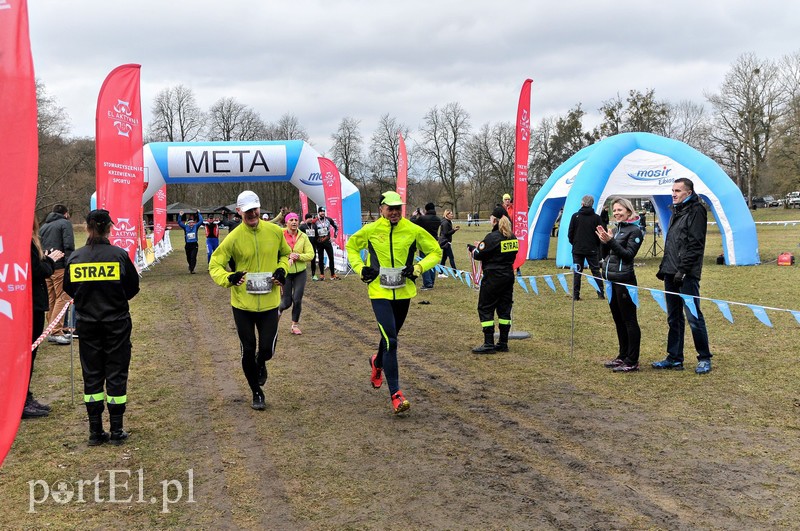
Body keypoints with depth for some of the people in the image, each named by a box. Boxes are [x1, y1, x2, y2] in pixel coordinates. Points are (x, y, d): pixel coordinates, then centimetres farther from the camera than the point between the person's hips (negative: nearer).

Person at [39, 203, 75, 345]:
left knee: (51, 299, 12)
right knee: (62, 298, -7)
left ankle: (54, 330, 16)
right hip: (59, 267, -7)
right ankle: (55, 332, -14)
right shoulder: (65, 223, 2)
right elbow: (69, 246, -11)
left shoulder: (43, 226, 24)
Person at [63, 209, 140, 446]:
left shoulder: (75, 257, -4)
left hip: (87, 323, 2)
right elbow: (133, 287, -2)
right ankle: (116, 431, 11)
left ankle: (95, 431, 15)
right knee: (116, 373, 7)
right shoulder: (119, 255, -10)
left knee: (92, 375, 11)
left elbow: (69, 288, 6)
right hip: (116, 322, -2)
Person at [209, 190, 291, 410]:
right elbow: (215, 265, -5)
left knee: (267, 350, 0)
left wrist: (282, 269, -5)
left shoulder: (275, 232, -3)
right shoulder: (233, 238, -10)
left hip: (269, 302, 1)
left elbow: (285, 254, 15)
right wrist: (229, 278, -25)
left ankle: (261, 364, 40)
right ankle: (257, 393, 29)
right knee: (248, 351, 8)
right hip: (242, 303, -1)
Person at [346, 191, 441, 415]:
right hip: (379, 292, -3)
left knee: (391, 336, 20)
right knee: (390, 340, -14)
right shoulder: (370, 230, -4)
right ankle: (395, 394, -10)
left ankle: (377, 362, 54)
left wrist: (418, 267, -10)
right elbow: (351, 246, 15)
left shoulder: (413, 230, -4)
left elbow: (436, 251, 6)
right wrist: (360, 268, 0)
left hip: (403, 293, 3)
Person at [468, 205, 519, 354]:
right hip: (508, 276, 8)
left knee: (485, 308, 1)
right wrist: (481, 246, 15)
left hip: (493, 278, -7)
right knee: (504, 309, 12)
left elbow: (479, 255, -12)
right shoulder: (512, 237, 7)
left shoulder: (492, 237, -17)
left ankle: (489, 344, -1)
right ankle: (503, 343, 16)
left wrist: (472, 248, 11)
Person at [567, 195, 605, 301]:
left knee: (577, 272, 5)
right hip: (592, 249, 0)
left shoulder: (575, 216, -5)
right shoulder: (596, 217, -4)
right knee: (596, 271, 9)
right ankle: (601, 293, 6)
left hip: (577, 249, 0)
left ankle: (575, 295, 2)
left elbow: (570, 233, -1)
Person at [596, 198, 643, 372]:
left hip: (624, 281, -9)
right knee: (618, 320, 15)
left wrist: (611, 241, -21)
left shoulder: (635, 230, -7)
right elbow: (605, 254, 16)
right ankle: (623, 356, 25)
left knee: (629, 320, -4)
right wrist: (604, 241, -1)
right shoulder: (617, 229, 16)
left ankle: (632, 361, 0)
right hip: (611, 279, 9)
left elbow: (628, 254, -15)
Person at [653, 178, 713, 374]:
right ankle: (674, 358, 18)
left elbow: (695, 244, -15)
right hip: (671, 274, 9)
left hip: (687, 275, -9)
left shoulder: (696, 211, -7)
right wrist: (663, 266, 18)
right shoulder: (676, 212, 20)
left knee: (693, 317, -6)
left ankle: (704, 358, 4)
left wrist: (683, 269, -19)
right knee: (674, 318, 12)